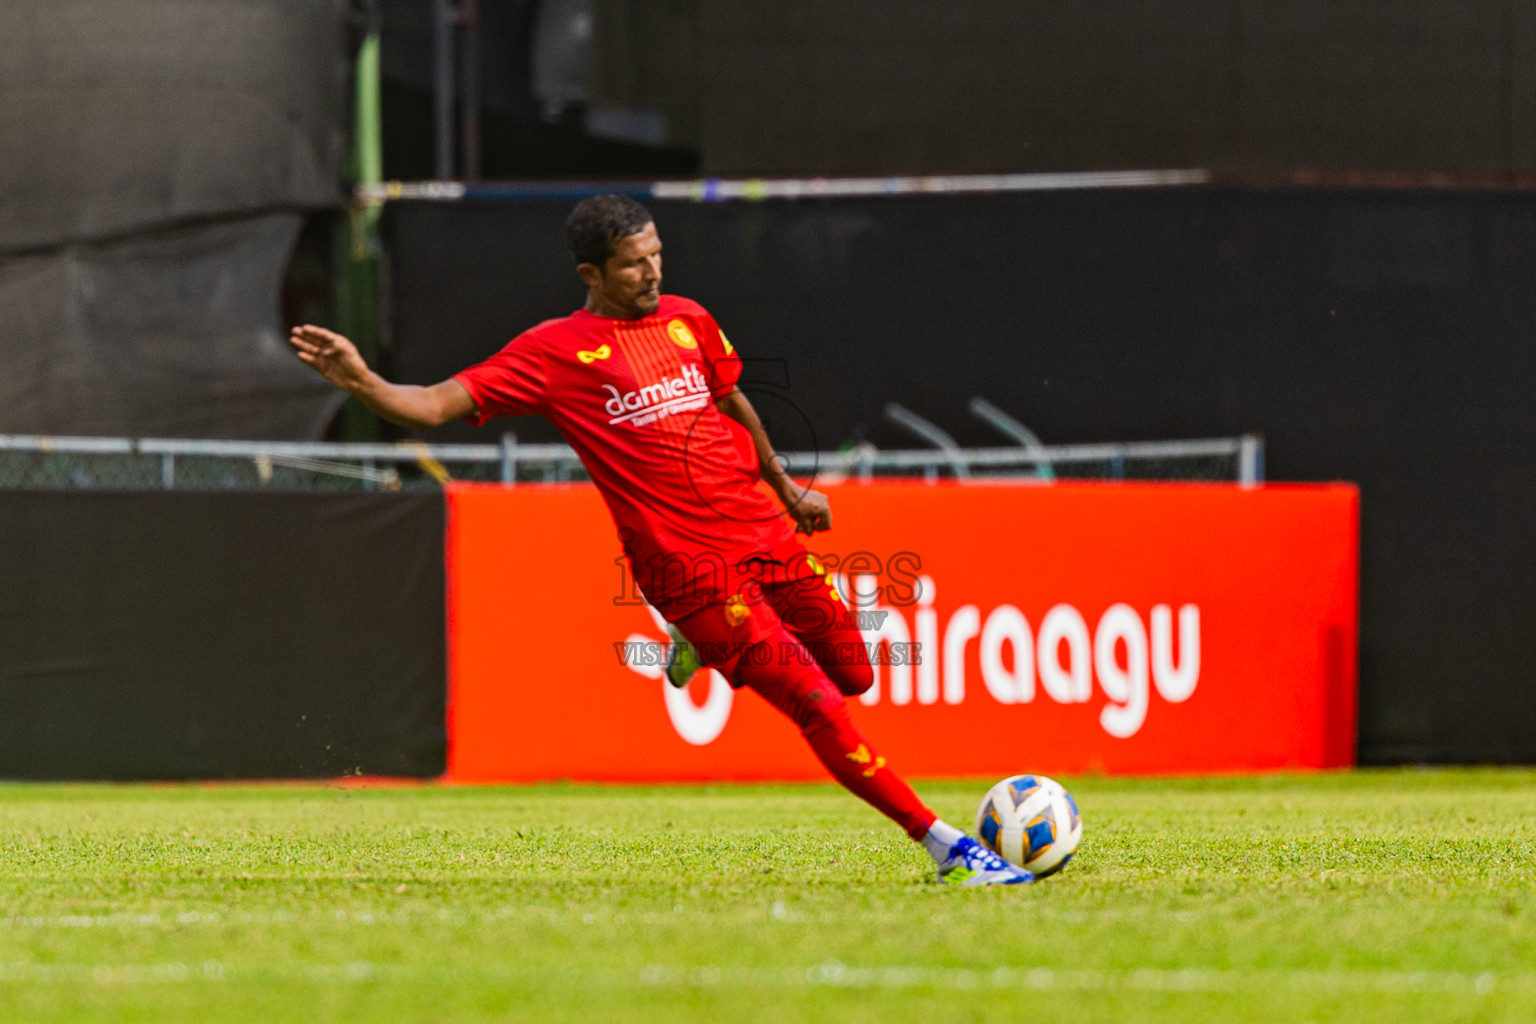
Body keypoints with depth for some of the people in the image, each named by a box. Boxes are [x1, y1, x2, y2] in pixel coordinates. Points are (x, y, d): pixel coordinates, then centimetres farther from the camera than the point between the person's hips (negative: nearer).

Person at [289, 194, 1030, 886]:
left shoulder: (687, 321, 9)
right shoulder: (554, 352, -7)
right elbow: (435, 406, -11)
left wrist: (784, 487, 36)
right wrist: (362, 382, -29)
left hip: (766, 532, 6)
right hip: (690, 566, -6)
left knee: (852, 673, 13)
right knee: (816, 704, -12)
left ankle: (707, 649, 34)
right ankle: (944, 844, -5)